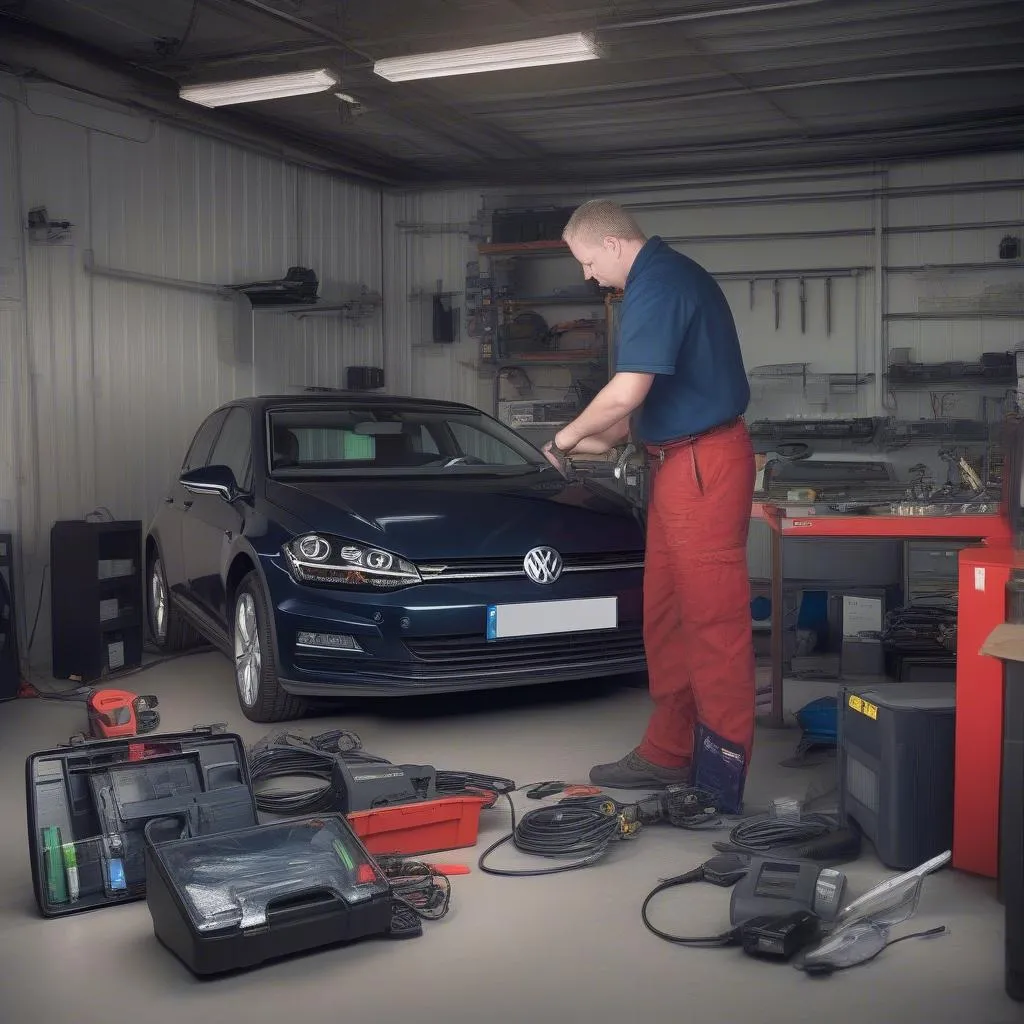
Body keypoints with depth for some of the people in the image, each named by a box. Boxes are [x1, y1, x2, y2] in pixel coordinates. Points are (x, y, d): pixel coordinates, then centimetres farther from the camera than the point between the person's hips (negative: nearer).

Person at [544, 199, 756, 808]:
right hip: (681, 462, 11)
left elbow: (626, 392, -22)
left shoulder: (656, 283, -14)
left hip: (703, 462, -11)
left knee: (714, 620, -6)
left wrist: (567, 438, -6)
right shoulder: (670, 274, 19)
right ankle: (669, 753, 23)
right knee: (666, 617, 14)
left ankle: (721, 777, 1)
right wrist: (606, 439, 19)